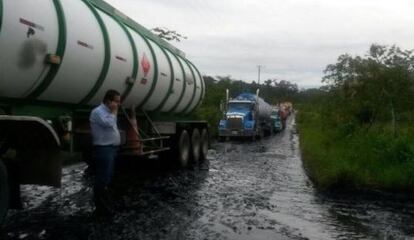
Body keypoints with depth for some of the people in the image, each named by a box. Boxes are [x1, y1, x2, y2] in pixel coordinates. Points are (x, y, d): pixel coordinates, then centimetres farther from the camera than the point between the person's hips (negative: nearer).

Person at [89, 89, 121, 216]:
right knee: (102, 178, -7)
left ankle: (105, 203, 24)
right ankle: (100, 206, 0)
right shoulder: (98, 111, -13)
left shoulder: (108, 112, 18)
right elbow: (108, 124, -27)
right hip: (103, 149, -10)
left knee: (107, 177, 15)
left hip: (111, 148, 10)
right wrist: (114, 113, -15)